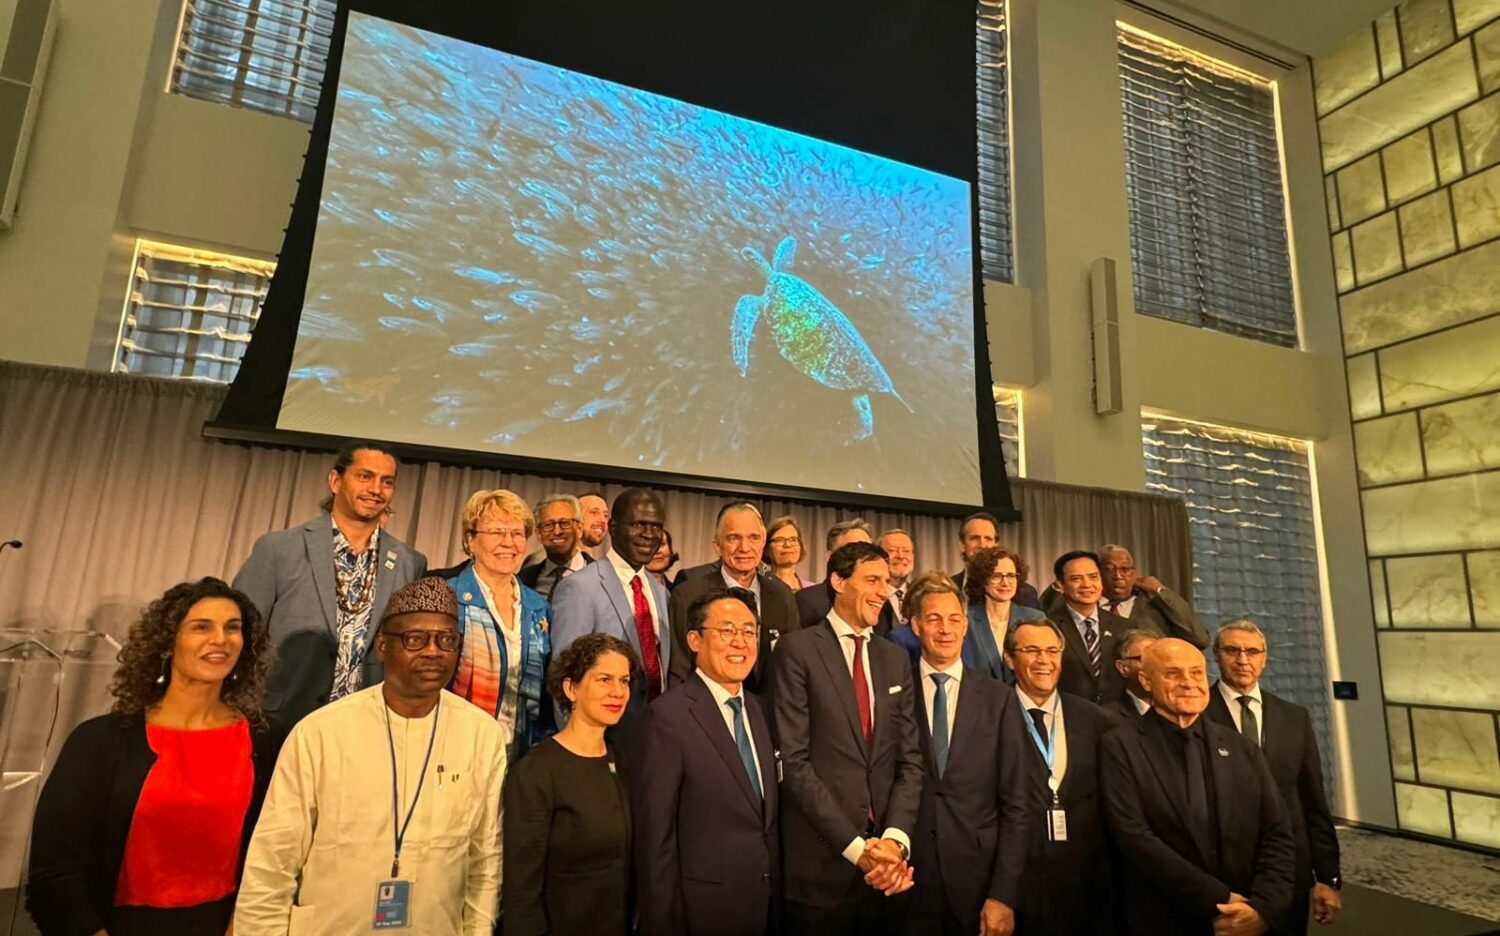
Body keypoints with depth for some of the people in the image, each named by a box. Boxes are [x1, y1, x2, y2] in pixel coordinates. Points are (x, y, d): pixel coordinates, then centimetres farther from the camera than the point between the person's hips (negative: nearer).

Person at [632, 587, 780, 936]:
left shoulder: (759, 710, 4)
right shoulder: (668, 717, -18)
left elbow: (769, 820, 9)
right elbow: (655, 837, -16)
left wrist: (775, 901, 8)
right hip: (703, 908, -6)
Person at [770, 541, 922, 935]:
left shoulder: (895, 658, 9)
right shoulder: (797, 648, -9)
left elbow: (910, 759, 5)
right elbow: (793, 760, -13)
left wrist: (895, 838, -10)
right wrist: (856, 846, -15)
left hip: (887, 863, 5)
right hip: (820, 862, -5)